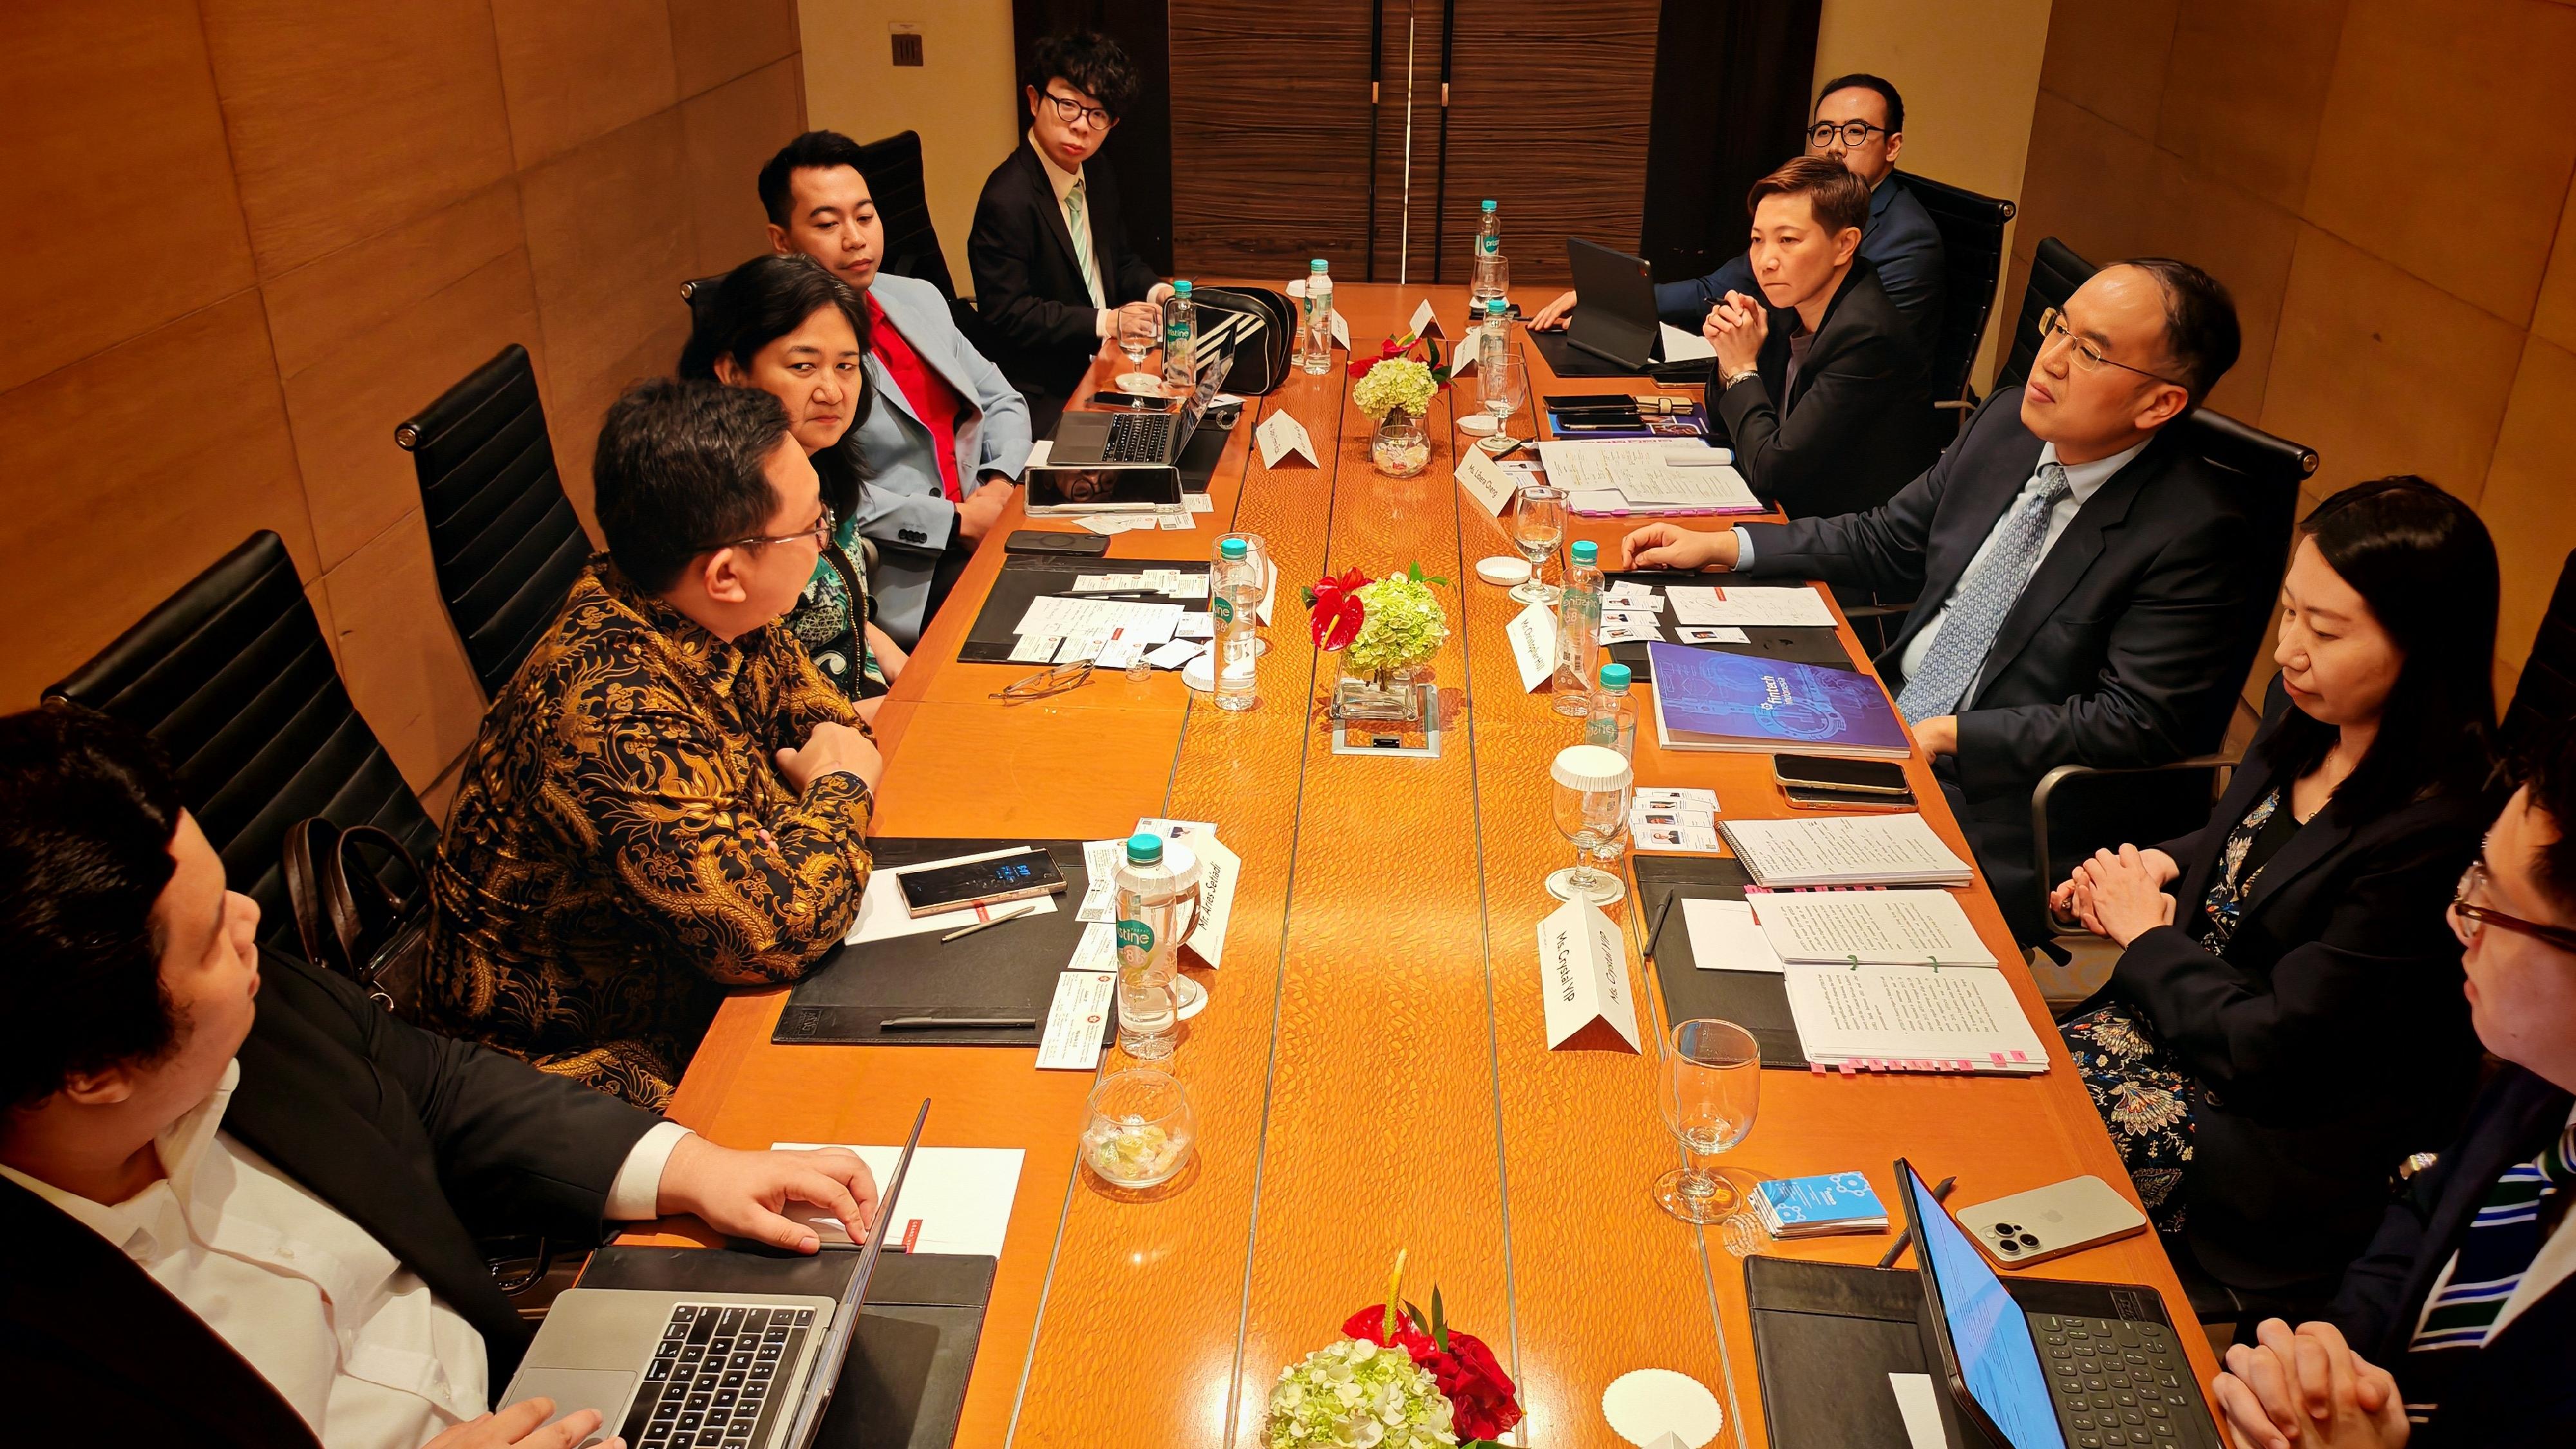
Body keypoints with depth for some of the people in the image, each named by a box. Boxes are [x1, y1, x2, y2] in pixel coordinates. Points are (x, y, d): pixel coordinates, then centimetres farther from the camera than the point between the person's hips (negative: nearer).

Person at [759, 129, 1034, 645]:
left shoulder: (919, 298, 15)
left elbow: (1002, 402, 22)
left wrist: (1001, 483, 1)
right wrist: (957, 522, -14)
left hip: (984, 523, 8)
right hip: (905, 580, -8)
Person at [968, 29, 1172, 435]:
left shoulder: (1100, 178, 8)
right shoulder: (1008, 200, -19)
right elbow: (1006, 313, -20)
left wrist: (1155, 291, 0)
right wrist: (1103, 322, -23)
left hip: (1107, 360, 8)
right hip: (1046, 399, -8)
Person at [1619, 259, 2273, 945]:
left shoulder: (2197, 535, -18)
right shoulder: (2007, 425, 3)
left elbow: (2135, 724, -19)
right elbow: (1888, 541, 14)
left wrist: (1944, 736, -20)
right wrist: (1719, 546, 6)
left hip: (1988, 799, -7)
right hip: (1880, 720, 7)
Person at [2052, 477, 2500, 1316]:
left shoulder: (2437, 837, -29)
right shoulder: (2306, 719, -3)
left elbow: (2276, 1048, -23)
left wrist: (2147, 937, -9)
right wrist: (2160, 868, -3)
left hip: (2280, 1135, -8)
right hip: (2186, 1023, 8)